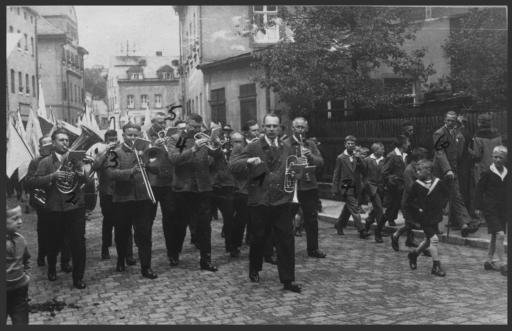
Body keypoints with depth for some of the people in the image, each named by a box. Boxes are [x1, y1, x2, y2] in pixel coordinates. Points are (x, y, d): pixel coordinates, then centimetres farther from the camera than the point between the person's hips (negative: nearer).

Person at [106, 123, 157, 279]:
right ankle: (121, 261, 36)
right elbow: (111, 173, -14)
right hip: (122, 200, -1)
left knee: (144, 235, -1)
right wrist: (130, 171, -26)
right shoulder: (116, 152, 0)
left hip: (143, 199, 1)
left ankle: (146, 267, 4)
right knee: (122, 234, 14)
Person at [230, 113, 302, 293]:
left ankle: (288, 280, 7)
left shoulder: (286, 149, 11)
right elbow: (233, 166, -9)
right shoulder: (254, 147, -2)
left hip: (282, 201, 2)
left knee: (287, 241, -1)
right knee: (258, 239, 11)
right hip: (260, 202, -2)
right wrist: (248, 161, -28)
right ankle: (254, 270, 35)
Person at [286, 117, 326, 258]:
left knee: (312, 219, 10)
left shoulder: (311, 144, 14)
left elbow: (321, 162, 6)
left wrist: (311, 156, -12)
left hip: (310, 186, 5)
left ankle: (313, 249, 21)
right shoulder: (285, 144, -2)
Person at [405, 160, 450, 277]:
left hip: (436, 216, 3)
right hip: (425, 217, -3)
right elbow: (408, 202, 0)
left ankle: (414, 253, 38)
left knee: (428, 240, 14)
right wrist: (417, 210, -7)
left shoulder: (439, 183, -5)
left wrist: (442, 206, 2)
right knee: (433, 239, -12)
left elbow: (447, 194, 13)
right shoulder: (417, 185, -8)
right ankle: (436, 266, -1)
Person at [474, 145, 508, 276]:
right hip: (490, 208, -6)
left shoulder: (507, 174, 8)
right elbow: (479, 190, -3)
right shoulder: (487, 173, -6)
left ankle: (489, 261, 25)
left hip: (503, 210, 6)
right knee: (500, 235, -15)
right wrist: (478, 207, -6)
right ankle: (503, 264, -11)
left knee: (495, 236, 13)